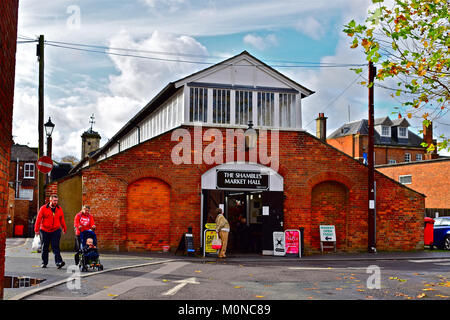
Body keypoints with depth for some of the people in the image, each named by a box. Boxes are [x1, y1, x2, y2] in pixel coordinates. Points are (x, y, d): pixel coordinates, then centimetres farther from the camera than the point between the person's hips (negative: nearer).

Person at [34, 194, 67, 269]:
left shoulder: (59, 209, 5)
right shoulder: (43, 208, -4)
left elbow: (62, 220, 14)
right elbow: (38, 219, -4)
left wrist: (64, 229, 19)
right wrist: (36, 229, -6)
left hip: (56, 231, 0)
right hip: (45, 231, 0)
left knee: (55, 247, -10)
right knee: (45, 247, 10)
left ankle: (59, 262, -19)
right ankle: (44, 262, 22)